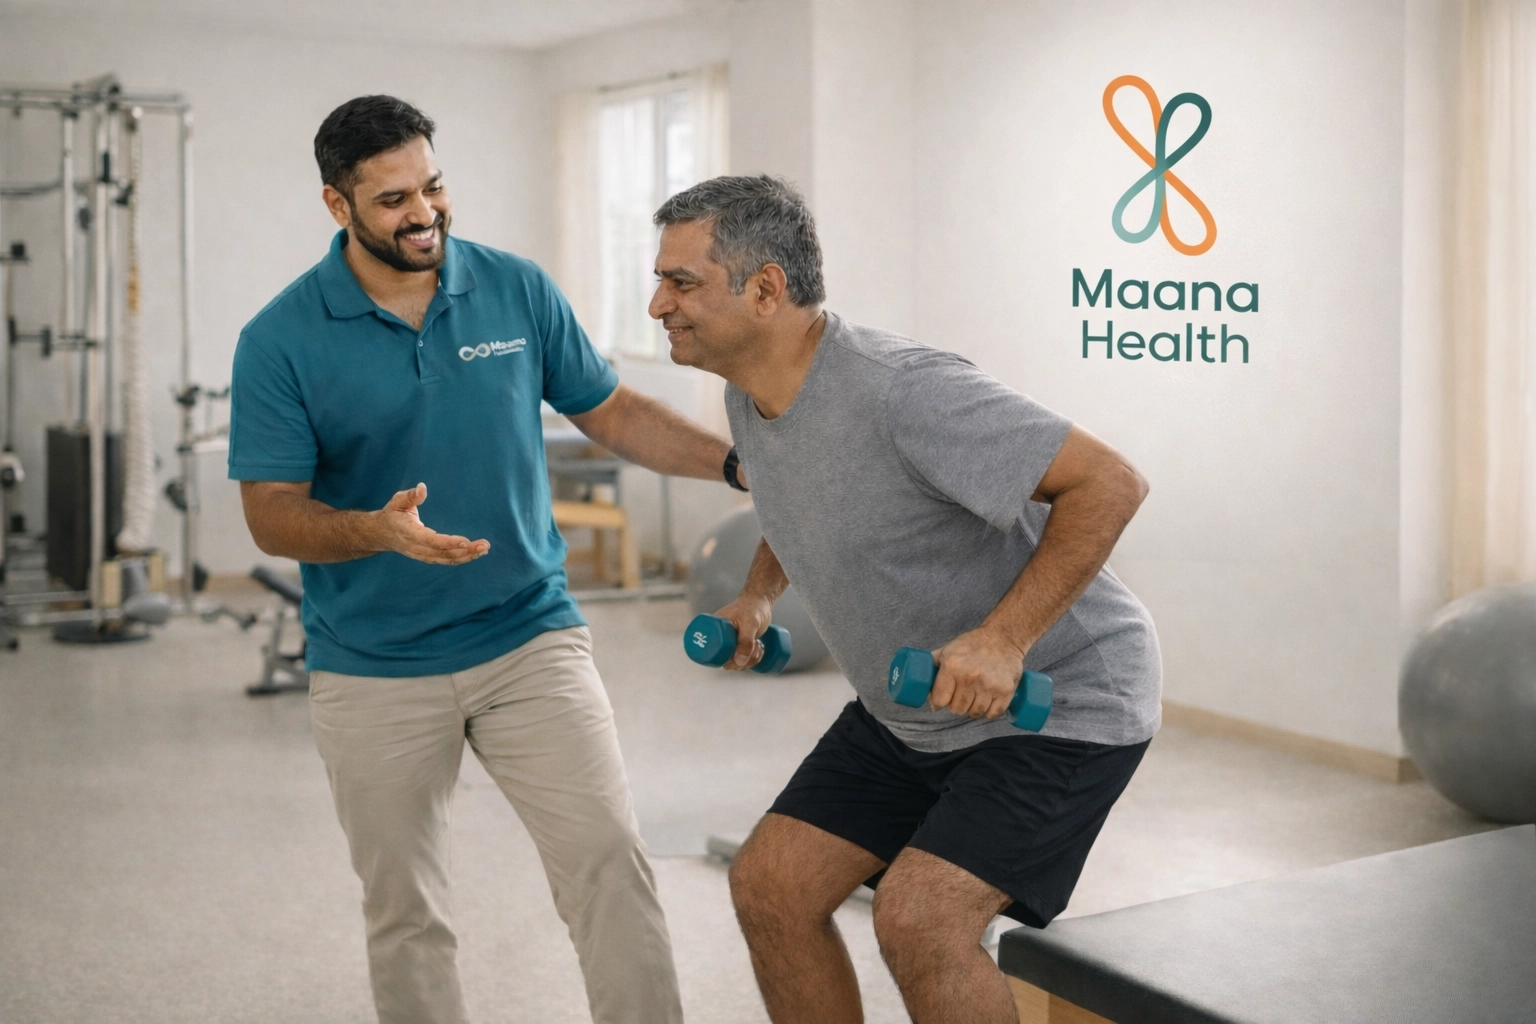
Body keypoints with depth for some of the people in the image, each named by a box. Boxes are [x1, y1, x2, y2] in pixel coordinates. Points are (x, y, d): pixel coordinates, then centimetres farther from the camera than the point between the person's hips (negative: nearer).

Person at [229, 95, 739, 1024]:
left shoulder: (518, 290, -2)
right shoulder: (281, 341, -8)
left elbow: (611, 411, 9)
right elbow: (273, 515, -9)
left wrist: (743, 464, -2)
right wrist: (380, 531, -29)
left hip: (531, 638, 1)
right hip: (374, 674, 0)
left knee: (611, 862, -9)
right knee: (404, 913, 11)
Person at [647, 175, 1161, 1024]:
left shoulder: (900, 390, -29)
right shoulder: (749, 398, -1)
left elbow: (1107, 483, -28)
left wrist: (1003, 639, -33)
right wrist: (757, 594, 10)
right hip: (908, 714, 9)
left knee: (916, 918, -23)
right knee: (769, 886, 3)